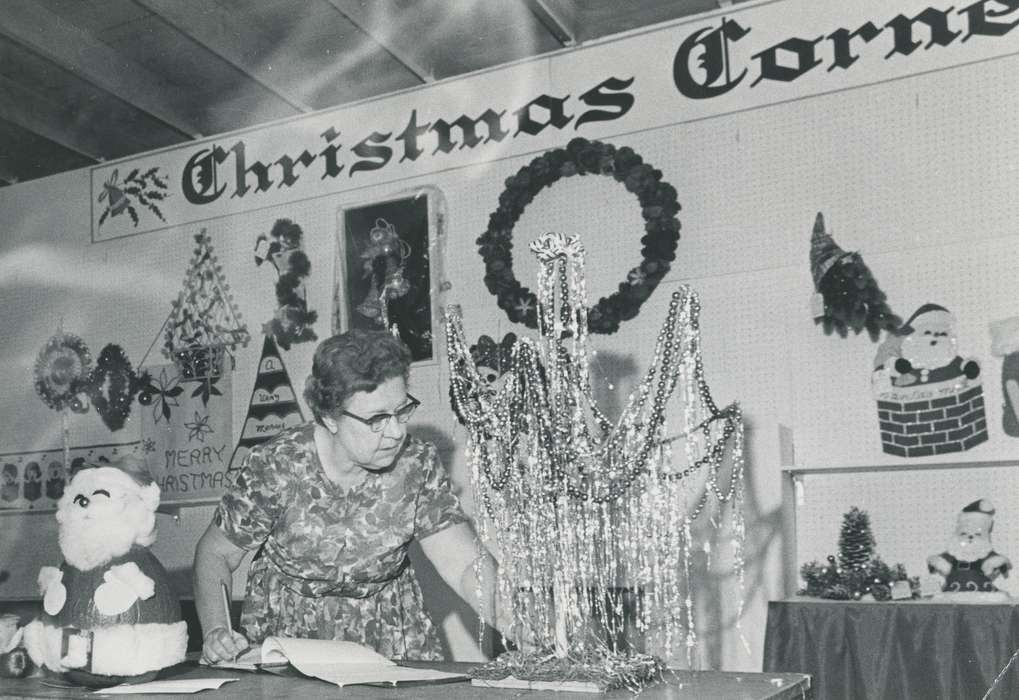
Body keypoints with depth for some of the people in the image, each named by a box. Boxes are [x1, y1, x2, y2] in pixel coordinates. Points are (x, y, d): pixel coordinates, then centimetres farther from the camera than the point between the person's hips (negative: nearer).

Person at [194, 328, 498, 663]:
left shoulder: (417, 464, -7)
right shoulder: (275, 466, -12)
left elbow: (465, 566, -12)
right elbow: (215, 554, -1)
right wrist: (216, 631, -17)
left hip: (390, 644, 1)